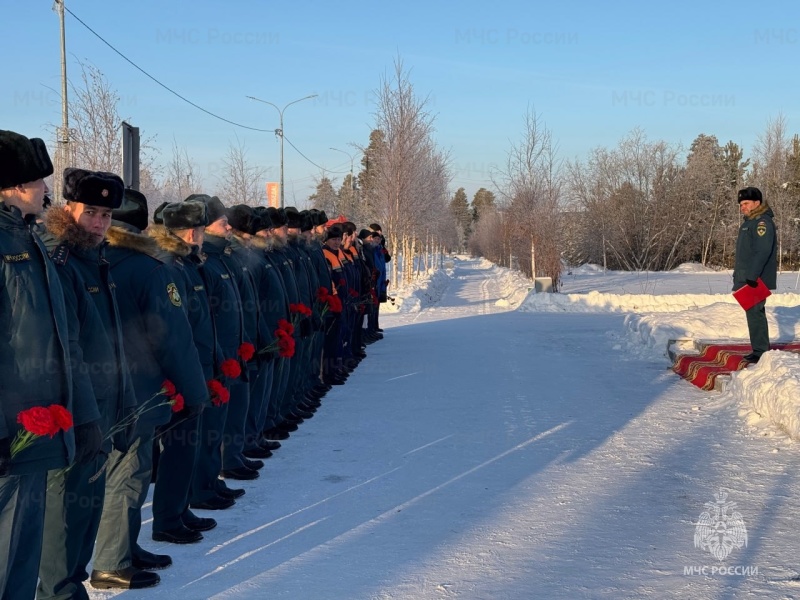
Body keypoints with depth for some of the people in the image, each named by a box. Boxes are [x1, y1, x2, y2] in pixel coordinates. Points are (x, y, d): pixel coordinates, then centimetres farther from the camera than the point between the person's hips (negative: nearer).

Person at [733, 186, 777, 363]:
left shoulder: (762, 222, -14)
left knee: (755, 312, -10)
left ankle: (761, 352, -7)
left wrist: (752, 276, -27)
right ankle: (760, 350, 18)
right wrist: (740, 275, 21)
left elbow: (763, 251, -23)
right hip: (749, 278, 10)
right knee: (753, 312, 12)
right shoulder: (750, 222, 18)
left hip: (757, 280, -10)